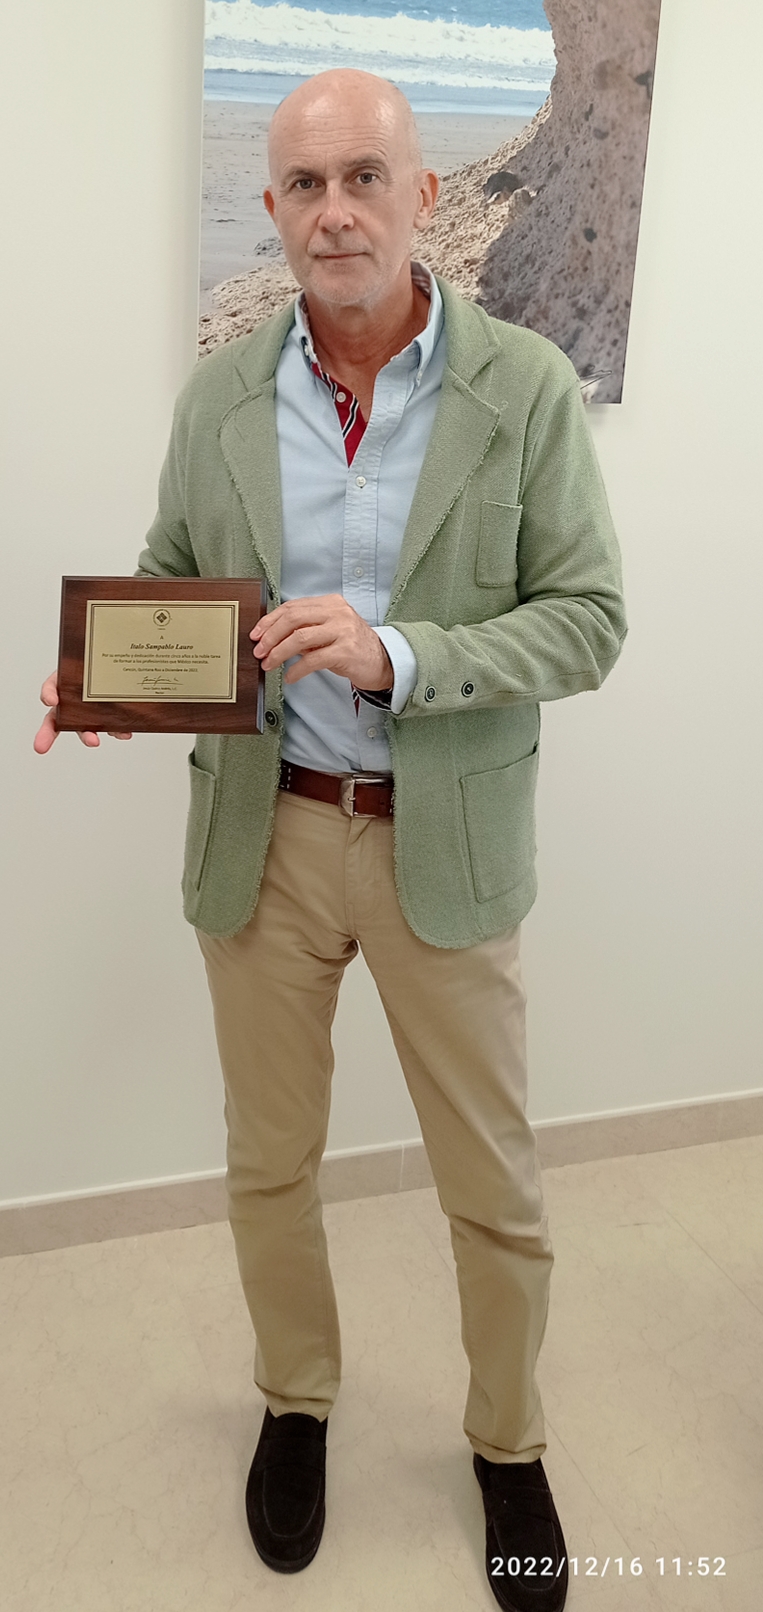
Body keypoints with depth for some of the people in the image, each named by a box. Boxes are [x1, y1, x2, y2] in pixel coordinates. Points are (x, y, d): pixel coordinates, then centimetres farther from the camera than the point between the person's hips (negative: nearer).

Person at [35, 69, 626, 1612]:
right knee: (269, 1161, 18)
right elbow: (171, 582, 10)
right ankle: (295, 1400, 45)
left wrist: (398, 655, -24)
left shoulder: (526, 387, -7)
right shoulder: (219, 393, 1)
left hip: (447, 844, -2)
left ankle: (509, 1443, 39)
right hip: (263, 834, 3)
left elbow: (587, 617, -9)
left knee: (493, 1183, 12)